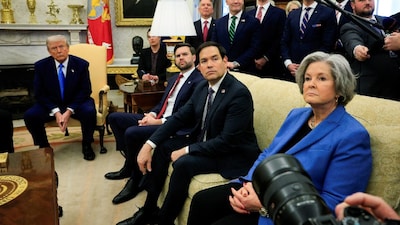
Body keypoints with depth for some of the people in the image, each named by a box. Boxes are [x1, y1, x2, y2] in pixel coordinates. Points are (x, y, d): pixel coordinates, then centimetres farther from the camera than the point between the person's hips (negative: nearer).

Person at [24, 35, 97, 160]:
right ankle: (43, 147, 3)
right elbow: (39, 94, -5)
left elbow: (85, 91, -9)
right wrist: (56, 112, -21)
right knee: (29, 115, -23)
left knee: (89, 112, -33)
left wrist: (69, 111, -22)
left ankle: (86, 145, -7)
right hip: (51, 105, 2)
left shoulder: (81, 64, -9)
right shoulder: (41, 66, -5)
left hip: (76, 103, -2)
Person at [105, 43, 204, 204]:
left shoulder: (199, 81, -10)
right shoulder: (174, 79, 20)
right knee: (114, 118, 5)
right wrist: (152, 113, -2)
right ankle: (131, 163, 10)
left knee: (132, 132, -28)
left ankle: (135, 179, -5)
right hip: (158, 119, 10)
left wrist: (159, 121, -19)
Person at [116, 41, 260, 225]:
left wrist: (186, 151, -22)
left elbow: (227, 141, -28)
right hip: (204, 142, 9)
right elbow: (179, 118, 3)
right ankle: (149, 210, 13)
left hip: (233, 153, -8)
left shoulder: (239, 93, -23)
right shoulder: (202, 87, 2)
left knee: (183, 163, -28)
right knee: (162, 147, 3)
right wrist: (149, 145, -7)